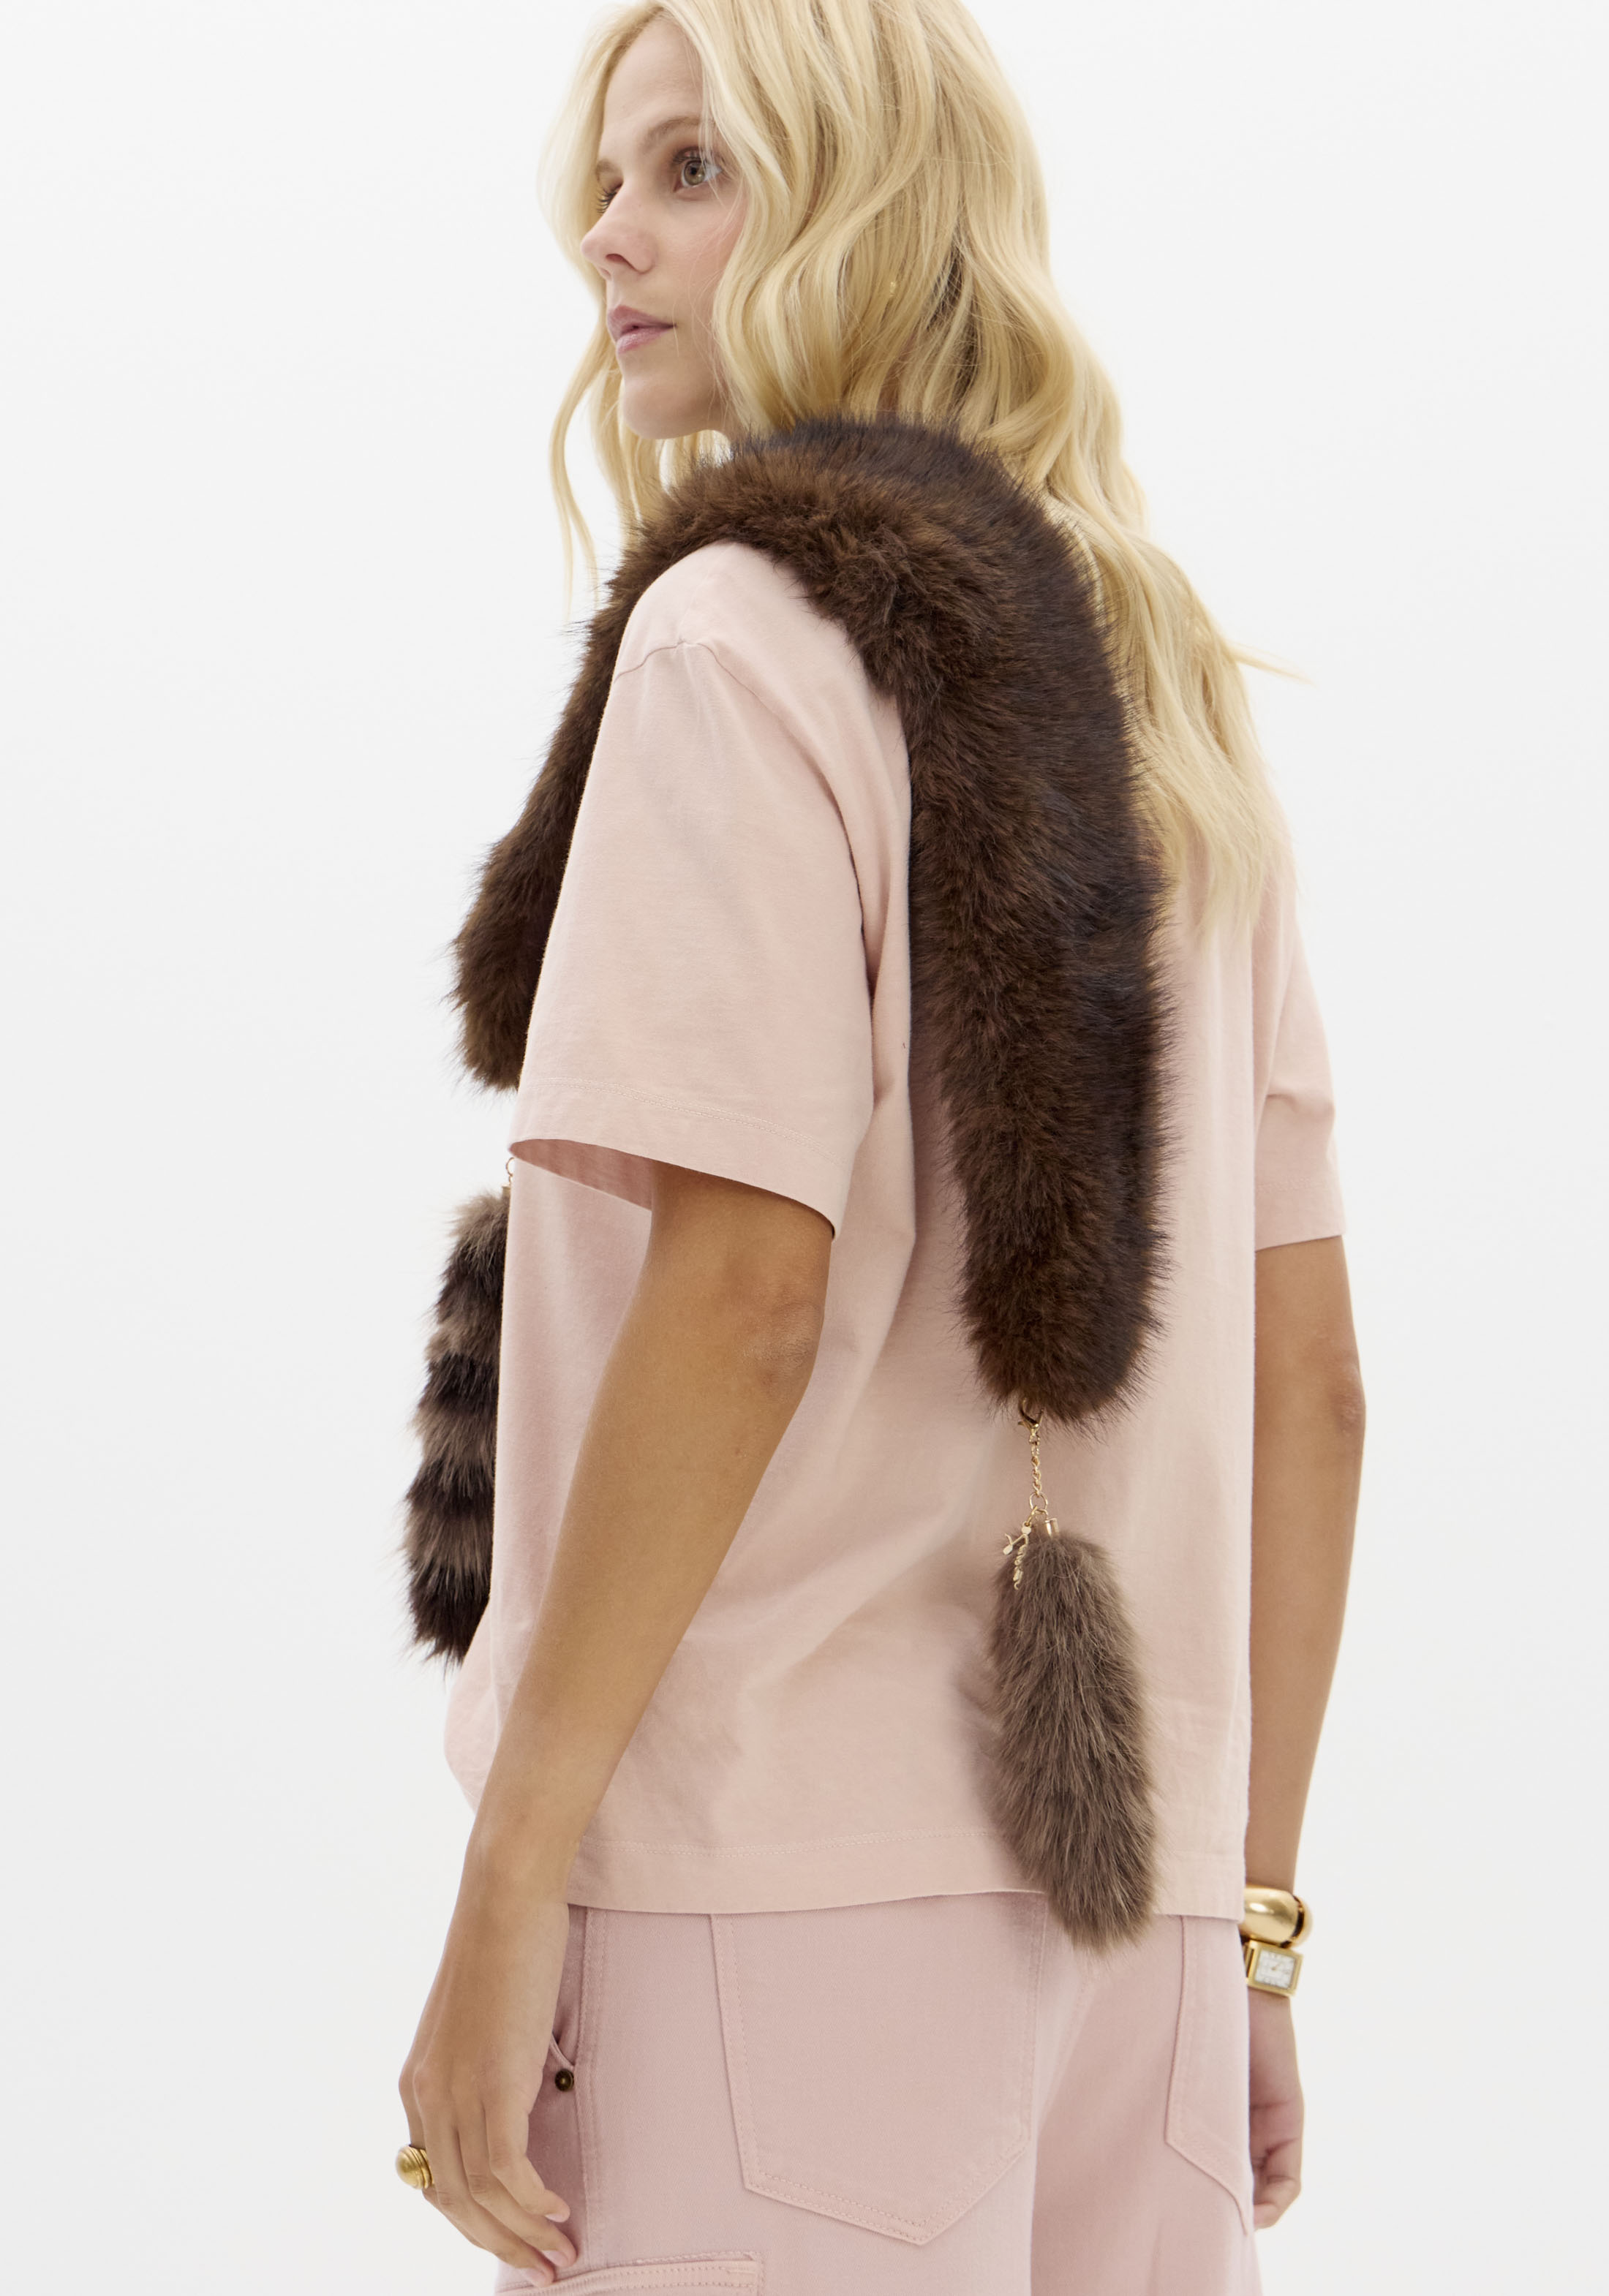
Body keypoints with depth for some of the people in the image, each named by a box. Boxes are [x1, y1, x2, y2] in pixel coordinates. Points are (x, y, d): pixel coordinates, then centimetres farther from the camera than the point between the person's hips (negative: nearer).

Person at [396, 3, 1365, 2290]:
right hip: (1116, 1882, 7)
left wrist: (507, 1886, -13)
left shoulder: (749, 629, -6)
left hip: (785, 1866, -7)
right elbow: (1308, 1371, 14)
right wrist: (1244, 1909, 16)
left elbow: (741, 1289, -17)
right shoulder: (1170, 689, 16)